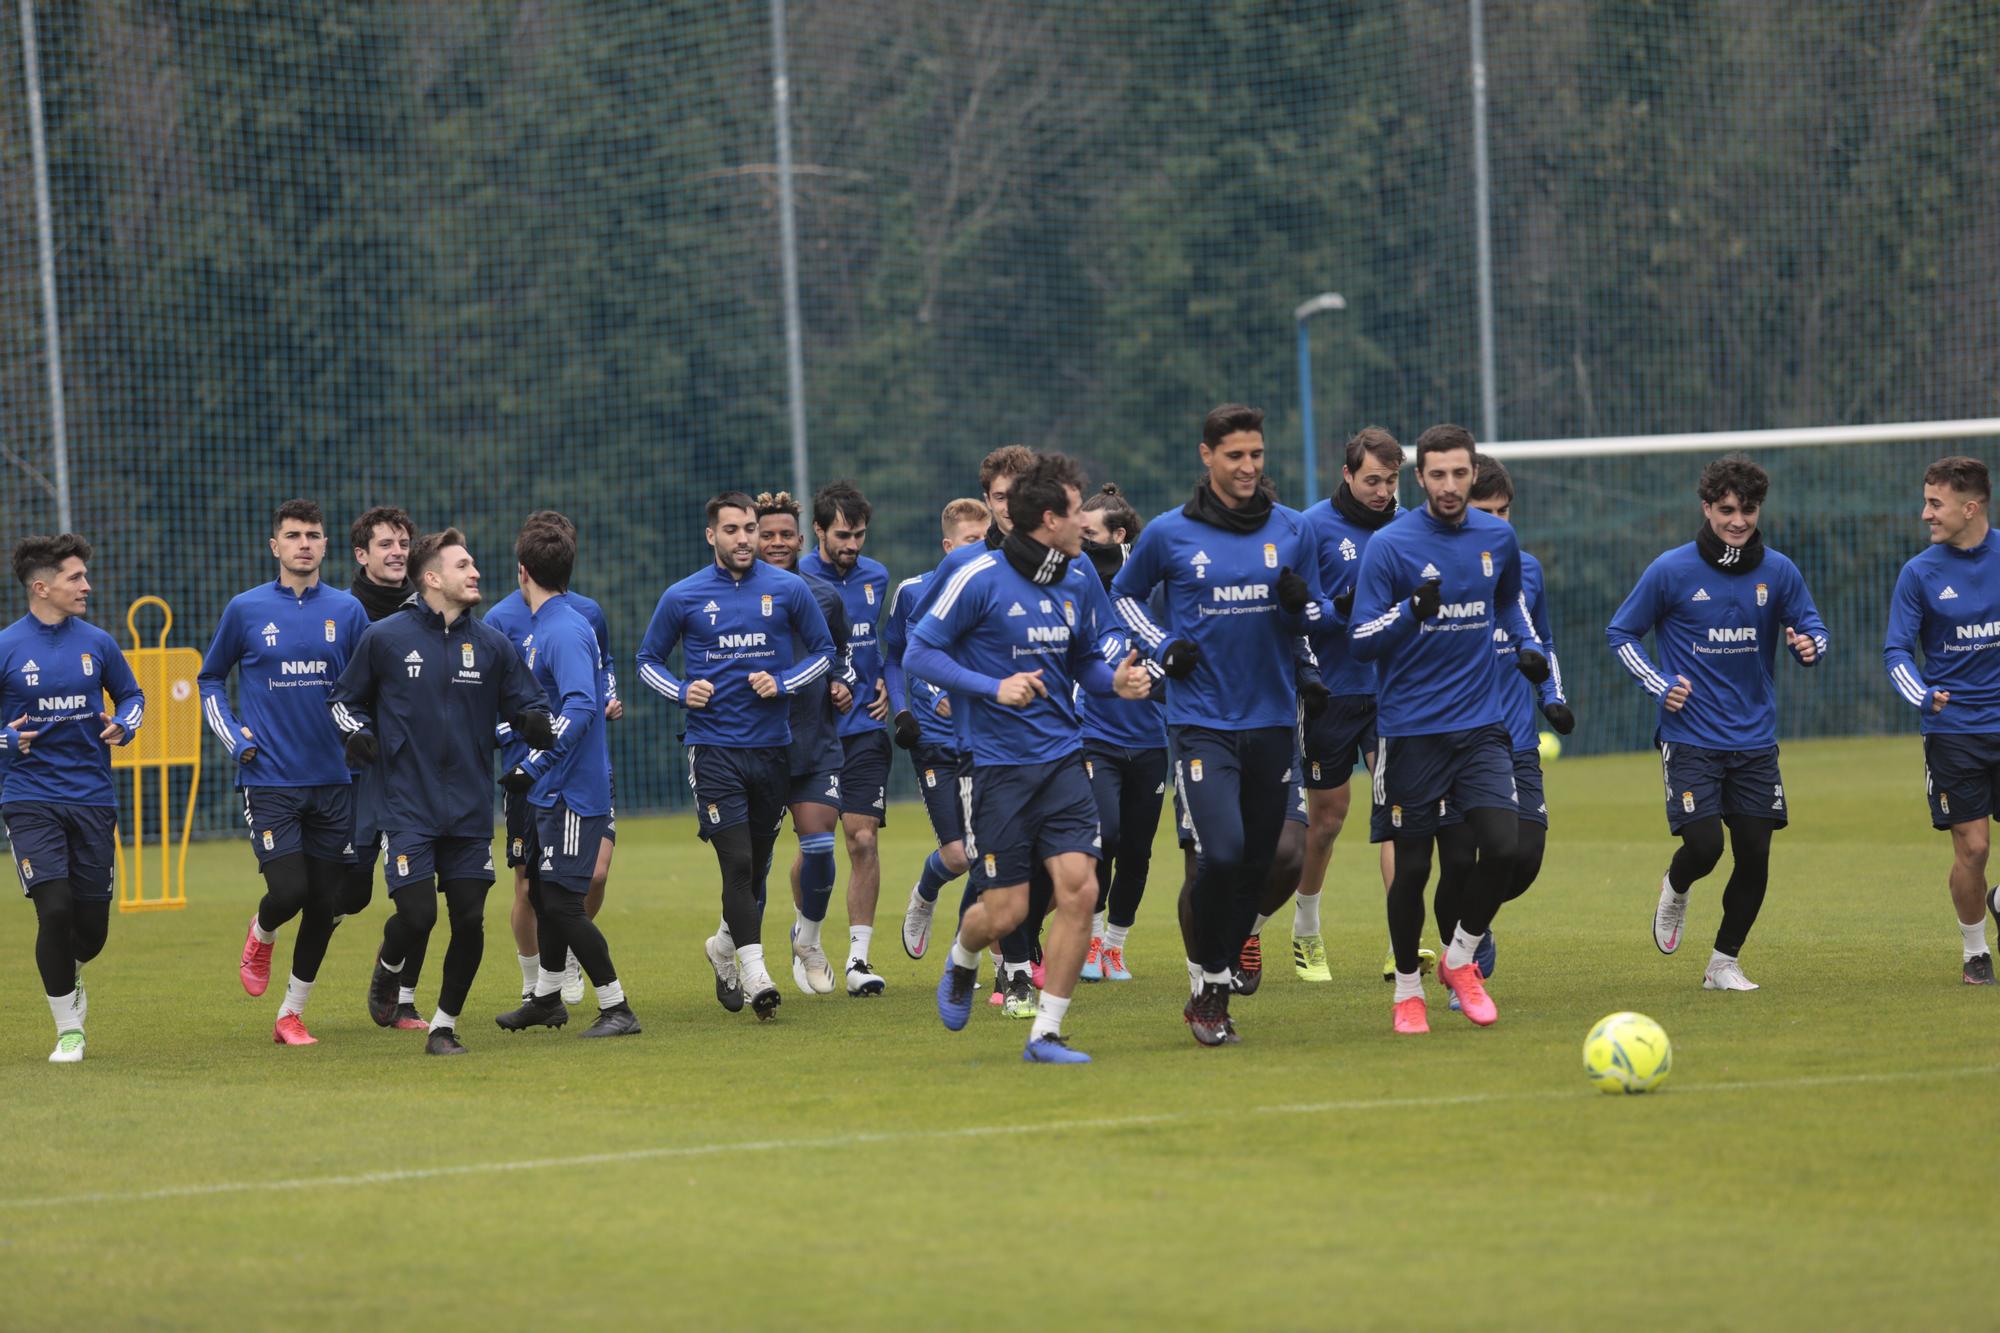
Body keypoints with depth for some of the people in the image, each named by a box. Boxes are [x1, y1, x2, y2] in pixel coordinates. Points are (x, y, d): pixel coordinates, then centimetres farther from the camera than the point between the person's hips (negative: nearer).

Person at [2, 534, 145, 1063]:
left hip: (92, 798, 3)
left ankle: (68, 979, 38)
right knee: (55, 910, -15)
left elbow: (131, 695, 18)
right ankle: (68, 1029, 0)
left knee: (92, 924, 3)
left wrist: (122, 726, -2)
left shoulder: (97, 643, 4)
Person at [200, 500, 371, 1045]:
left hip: (333, 780, 3)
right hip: (269, 780, -3)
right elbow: (211, 678, 14)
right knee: (288, 892, -15)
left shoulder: (347, 611, 5)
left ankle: (292, 1013, 17)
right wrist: (233, 736, 0)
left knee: (325, 906, 2)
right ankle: (260, 938, 21)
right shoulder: (246, 610, 0)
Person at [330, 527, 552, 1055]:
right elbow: (345, 697, 12)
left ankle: (444, 1026, 15)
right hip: (405, 808, -3)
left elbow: (525, 705, 8)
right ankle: (389, 969, 22)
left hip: (470, 810, 3)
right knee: (417, 915, -13)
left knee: (470, 920, -2)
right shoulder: (384, 637, -2)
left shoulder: (491, 643, 5)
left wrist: (536, 722, -15)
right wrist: (356, 731, -8)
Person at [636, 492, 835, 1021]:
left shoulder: (788, 589, 3)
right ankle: (755, 974, -14)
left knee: (757, 864, 12)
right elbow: (649, 658, 13)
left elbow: (823, 650, 12)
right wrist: (682, 692, -7)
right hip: (713, 747, -2)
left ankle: (725, 947, 36)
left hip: (772, 747, 2)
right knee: (738, 862, -14)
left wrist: (783, 683, -6)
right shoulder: (683, 597, 1)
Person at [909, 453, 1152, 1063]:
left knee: (1079, 889, -10)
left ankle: (1046, 1034, -1)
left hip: (1062, 760, 5)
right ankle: (961, 962, 35)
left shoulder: (1079, 581, 6)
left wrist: (1116, 680, -4)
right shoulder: (981, 578, -11)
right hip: (998, 762, -5)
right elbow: (920, 652, -8)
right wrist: (994, 687, -18)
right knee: (1005, 911, -2)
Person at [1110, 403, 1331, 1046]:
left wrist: (1302, 605, -10)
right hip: (1200, 721, -3)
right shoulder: (1170, 533, -1)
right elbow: (1124, 594, 15)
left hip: (1271, 720, 3)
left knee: (1256, 864, 6)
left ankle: (1214, 994, 20)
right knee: (1221, 853, -19)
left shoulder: (1291, 530, 6)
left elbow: (1318, 618, 13)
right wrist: (1163, 648, -1)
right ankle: (1210, 989, -3)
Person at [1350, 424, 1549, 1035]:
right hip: (1411, 730, -3)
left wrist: (1528, 645, 12)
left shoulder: (1497, 538, 6)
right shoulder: (1390, 545, -8)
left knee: (1502, 845, -13)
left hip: (1481, 725, 3)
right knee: (1412, 864, 2)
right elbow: (1359, 640, -9)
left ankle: (1461, 959, 9)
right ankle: (1407, 989, 21)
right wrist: (1411, 611, -24)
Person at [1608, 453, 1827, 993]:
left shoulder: (1778, 572, 0)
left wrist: (1809, 646, -15)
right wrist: (1659, 684, -11)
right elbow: (1620, 633, 2)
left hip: (1754, 740, 3)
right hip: (1690, 739, -3)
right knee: (1703, 846, -15)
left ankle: (1724, 964, 19)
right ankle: (1675, 889, 22)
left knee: (1755, 855, 1)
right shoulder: (1670, 571, -7)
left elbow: (1810, 627, 10)